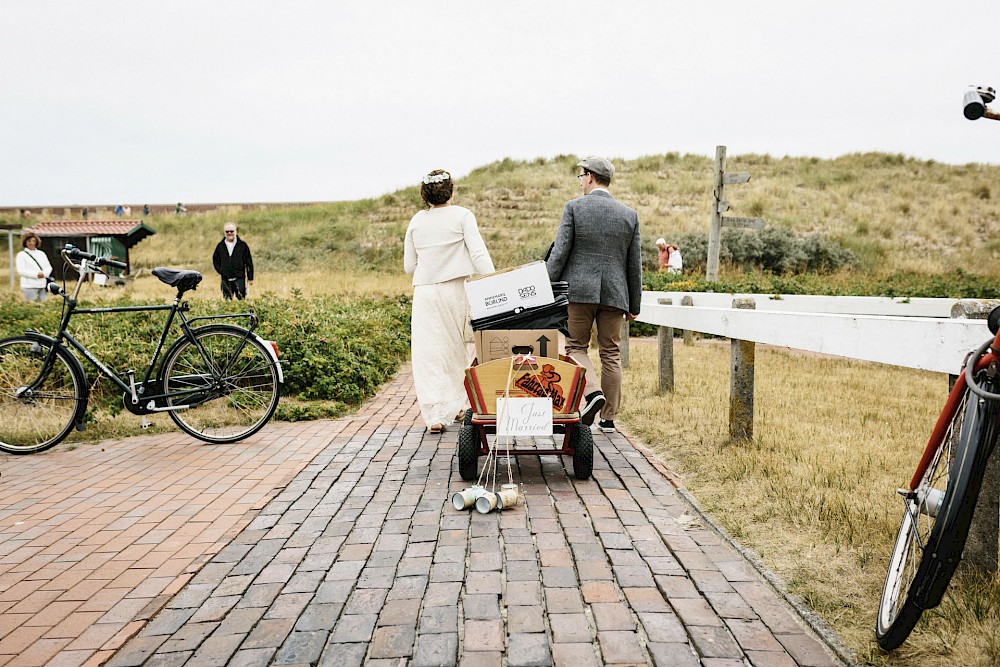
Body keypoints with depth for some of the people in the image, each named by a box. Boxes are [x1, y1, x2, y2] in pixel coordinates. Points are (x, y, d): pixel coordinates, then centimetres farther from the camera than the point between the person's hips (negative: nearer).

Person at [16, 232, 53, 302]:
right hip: (29, 286, -5)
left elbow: (49, 267, 13)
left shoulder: (41, 253, 18)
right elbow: (21, 271, -7)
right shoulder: (21, 255, 3)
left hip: (42, 286, 5)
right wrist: (36, 274, -16)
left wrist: (43, 273, -9)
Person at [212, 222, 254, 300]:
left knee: (241, 299, -4)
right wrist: (220, 270, 6)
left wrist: (250, 278, -1)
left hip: (239, 278, -3)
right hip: (225, 279, 3)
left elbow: (249, 262, 2)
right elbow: (215, 259, 21)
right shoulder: (220, 246, 8)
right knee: (227, 300, 6)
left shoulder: (242, 245, 1)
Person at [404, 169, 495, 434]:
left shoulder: (416, 221, 7)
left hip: (425, 291, 1)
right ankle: (463, 404, 27)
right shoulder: (462, 216, -1)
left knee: (428, 355, 0)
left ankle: (434, 415, -8)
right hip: (457, 290, -1)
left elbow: (408, 265, 11)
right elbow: (479, 255, -11)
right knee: (460, 348, 16)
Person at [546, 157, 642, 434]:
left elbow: (559, 252, -8)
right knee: (611, 354, 9)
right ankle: (609, 418, 13)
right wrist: (634, 305, 15)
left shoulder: (574, 208, -3)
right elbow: (634, 264, 8)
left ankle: (592, 391, -14)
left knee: (575, 346, 10)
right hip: (614, 294, 3)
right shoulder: (629, 215, 6)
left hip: (579, 290, -3)